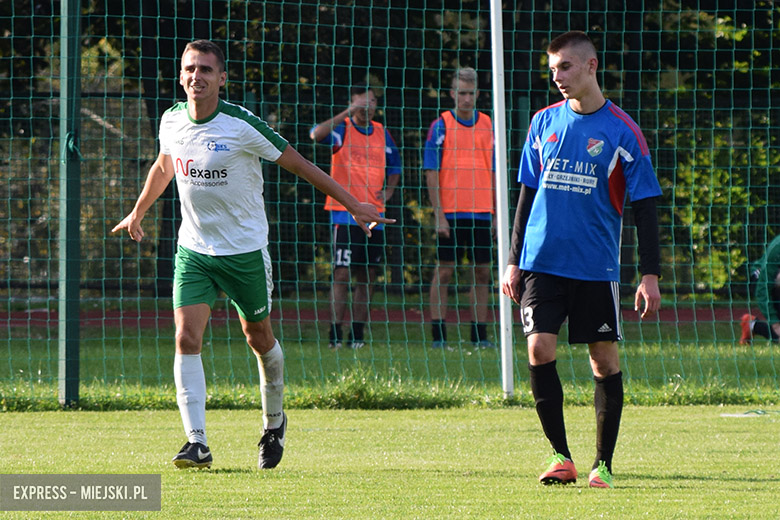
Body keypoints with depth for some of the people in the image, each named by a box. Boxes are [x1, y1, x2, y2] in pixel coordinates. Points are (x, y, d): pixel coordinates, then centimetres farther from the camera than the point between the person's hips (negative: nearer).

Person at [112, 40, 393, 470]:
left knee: (259, 338, 11)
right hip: (194, 251, 3)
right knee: (186, 339, -14)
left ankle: (274, 423, 37)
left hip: (246, 249, -3)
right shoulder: (172, 121, -2)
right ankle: (197, 445, -16)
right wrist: (137, 213, 35)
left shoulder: (243, 126, -17)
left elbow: (299, 165, -9)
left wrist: (355, 206, -7)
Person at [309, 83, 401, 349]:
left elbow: (394, 163, 26)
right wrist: (348, 113, -30)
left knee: (367, 277, 6)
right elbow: (317, 134, -25)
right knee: (342, 274, -10)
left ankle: (357, 333, 11)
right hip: (345, 213, -5)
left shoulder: (381, 132, 12)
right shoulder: (342, 129, -3)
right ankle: (335, 335, -9)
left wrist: (389, 190, 8)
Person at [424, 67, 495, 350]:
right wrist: (438, 214, -11)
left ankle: (479, 334, 12)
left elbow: (495, 173, 14)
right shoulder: (440, 126, -2)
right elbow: (432, 174, -4)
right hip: (451, 212, -4)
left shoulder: (488, 125, 9)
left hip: (481, 211, 4)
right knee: (444, 271, -3)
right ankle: (438, 334, 0)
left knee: (482, 273, 5)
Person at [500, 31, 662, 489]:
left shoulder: (622, 132, -2)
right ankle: (561, 457, -1)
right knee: (540, 350, -10)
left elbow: (645, 207, -1)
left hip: (596, 267, -2)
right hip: (542, 262, 2)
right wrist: (514, 261, 12)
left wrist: (650, 275, -7)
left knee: (605, 360, 1)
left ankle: (604, 463, 13)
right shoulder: (544, 123, 8)